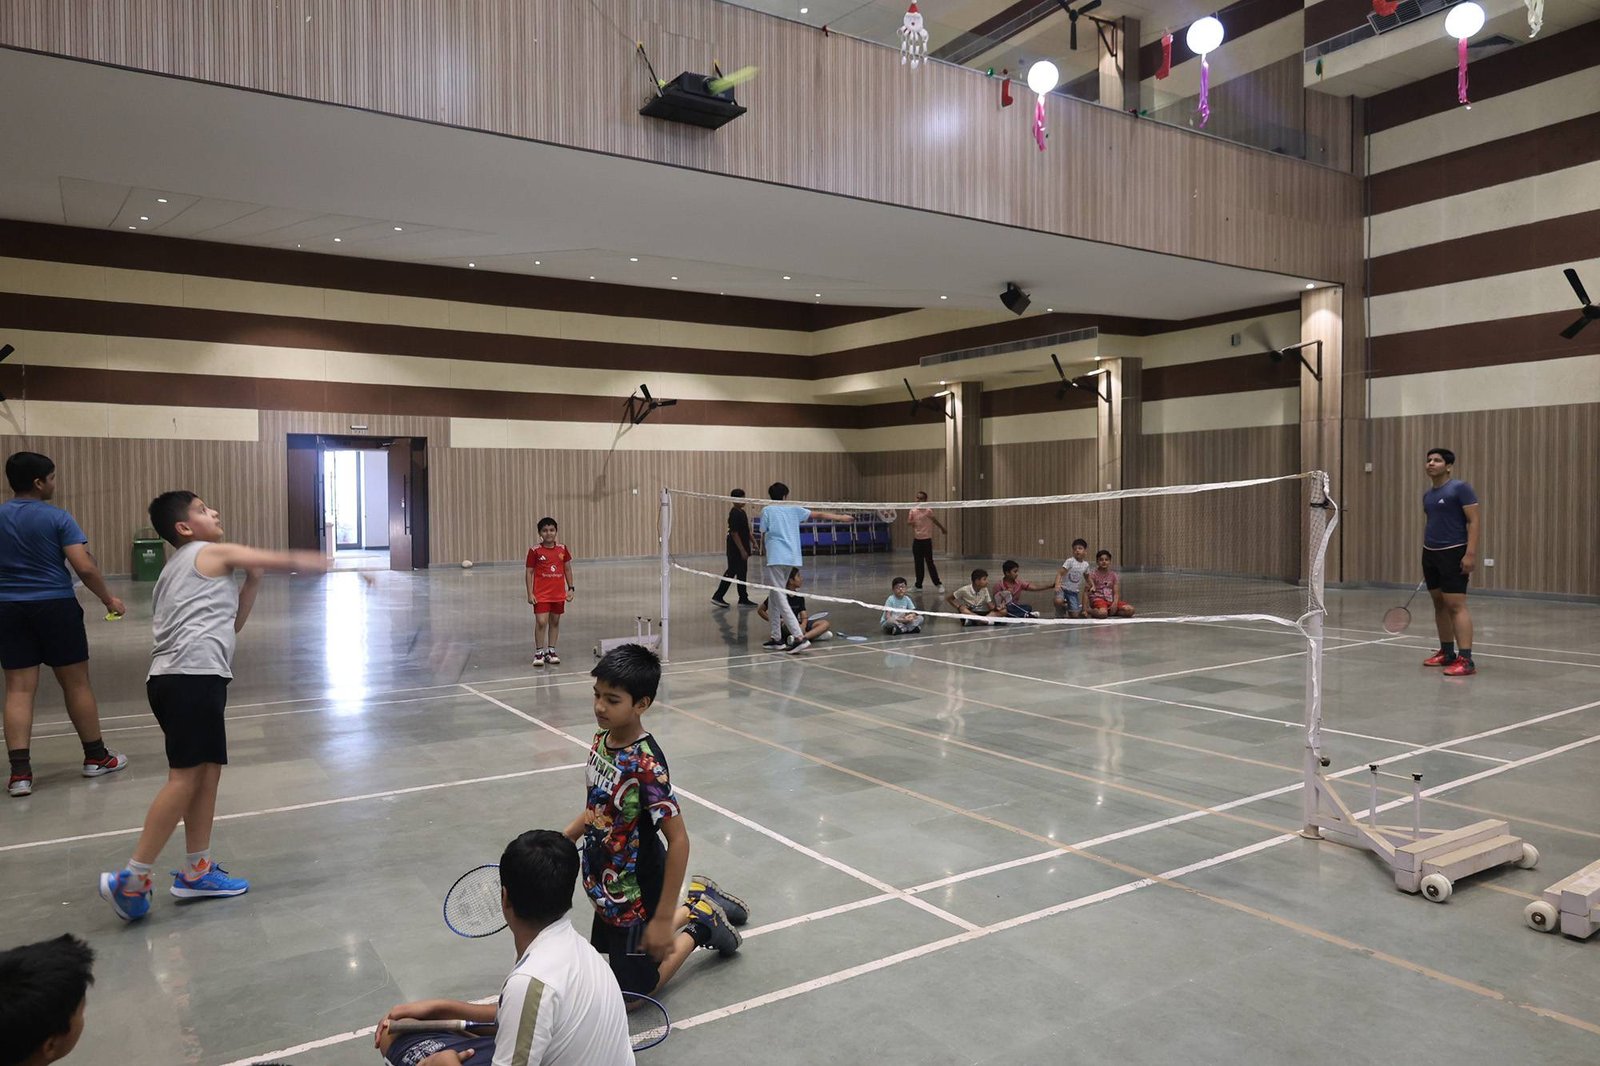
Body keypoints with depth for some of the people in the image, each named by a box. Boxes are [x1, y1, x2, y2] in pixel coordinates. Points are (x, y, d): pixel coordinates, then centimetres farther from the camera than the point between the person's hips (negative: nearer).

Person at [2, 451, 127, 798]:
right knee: (76, 683, 8)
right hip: (55, 606, -3)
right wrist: (109, 599, -2)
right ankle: (96, 757, 20)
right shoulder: (57, 518, -9)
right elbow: (84, 566, -14)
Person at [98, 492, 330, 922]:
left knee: (207, 770, 12)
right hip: (192, 676, -10)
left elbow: (229, 626, 27)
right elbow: (281, 561, 8)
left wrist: (250, 585, 20)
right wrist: (313, 562, 25)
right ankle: (131, 879, -7)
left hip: (176, 677, 10)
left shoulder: (179, 568, 28)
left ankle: (196, 871, 18)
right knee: (185, 777, -10)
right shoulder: (214, 553, 3)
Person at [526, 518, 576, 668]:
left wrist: (571, 588, 6)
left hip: (559, 593, 4)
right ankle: (539, 653, 1)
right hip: (541, 594, -4)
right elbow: (529, 572, -3)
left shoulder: (562, 549, 3)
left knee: (555, 622, 10)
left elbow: (567, 570, 12)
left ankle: (551, 651, 21)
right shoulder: (535, 551, -6)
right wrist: (530, 593, -8)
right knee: (541, 622, -10)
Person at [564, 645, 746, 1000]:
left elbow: (678, 840, -27)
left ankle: (701, 924, 20)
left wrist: (663, 920, -26)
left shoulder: (646, 765, -30)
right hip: (607, 888, 8)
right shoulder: (601, 741, -6)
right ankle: (698, 900, 35)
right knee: (603, 966, 28)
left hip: (636, 896, -8)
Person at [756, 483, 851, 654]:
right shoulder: (793, 509, 12)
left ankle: (799, 637, -18)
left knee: (780, 598, -7)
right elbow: (820, 514, 16)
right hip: (792, 558, 6)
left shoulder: (767, 510, 1)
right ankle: (777, 638, 18)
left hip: (776, 558, -6)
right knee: (774, 597, 17)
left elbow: (763, 536, 3)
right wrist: (841, 517, 24)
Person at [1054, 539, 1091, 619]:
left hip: (1074, 591, 3)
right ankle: (1060, 614, -3)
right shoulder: (1070, 561, -11)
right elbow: (1060, 573, -16)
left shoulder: (1086, 565, 4)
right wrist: (1057, 584, -32)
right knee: (1058, 601, -35)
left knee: (1075, 615, -5)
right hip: (1064, 588, -3)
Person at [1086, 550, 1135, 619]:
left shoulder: (1113, 575, 11)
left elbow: (1116, 593, 5)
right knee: (1102, 613, -39)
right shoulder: (1092, 574, 0)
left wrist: (1115, 604, -16)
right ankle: (1089, 611, -9)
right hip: (1098, 599, -5)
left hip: (1111, 600, 5)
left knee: (1130, 610, -19)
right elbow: (1086, 592, -5)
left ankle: (1109, 612, -6)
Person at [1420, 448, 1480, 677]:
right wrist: (1425, 556, 21)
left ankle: (1465, 660, -12)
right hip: (1430, 554, 8)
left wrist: (1471, 553, -21)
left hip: (1453, 553, -8)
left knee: (1456, 605, -11)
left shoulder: (1460, 488, -8)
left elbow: (1475, 520, -12)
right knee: (1439, 604, 11)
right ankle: (1446, 652, 20)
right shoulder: (1428, 494, 14)